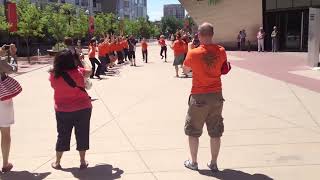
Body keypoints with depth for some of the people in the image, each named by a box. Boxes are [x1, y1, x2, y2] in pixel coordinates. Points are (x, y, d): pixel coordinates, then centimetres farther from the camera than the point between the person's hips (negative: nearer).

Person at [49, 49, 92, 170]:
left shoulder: (53, 75, -11)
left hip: (62, 110, 2)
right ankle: (83, 162, 19)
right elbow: (89, 72, 6)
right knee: (82, 135, 11)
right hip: (83, 108, -2)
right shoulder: (78, 72, -14)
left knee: (62, 136, 15)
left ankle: (57, 162, 26)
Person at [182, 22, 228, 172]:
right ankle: (213, 163, 22)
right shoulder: (221, 51, -7)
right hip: (216, 95, 3)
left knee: (193, 131, 14)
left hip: (199, 96, -3)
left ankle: (193, 162, 23)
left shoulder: (193, 53, -15)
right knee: (215, 132, 13)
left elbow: (185, 70, 3)